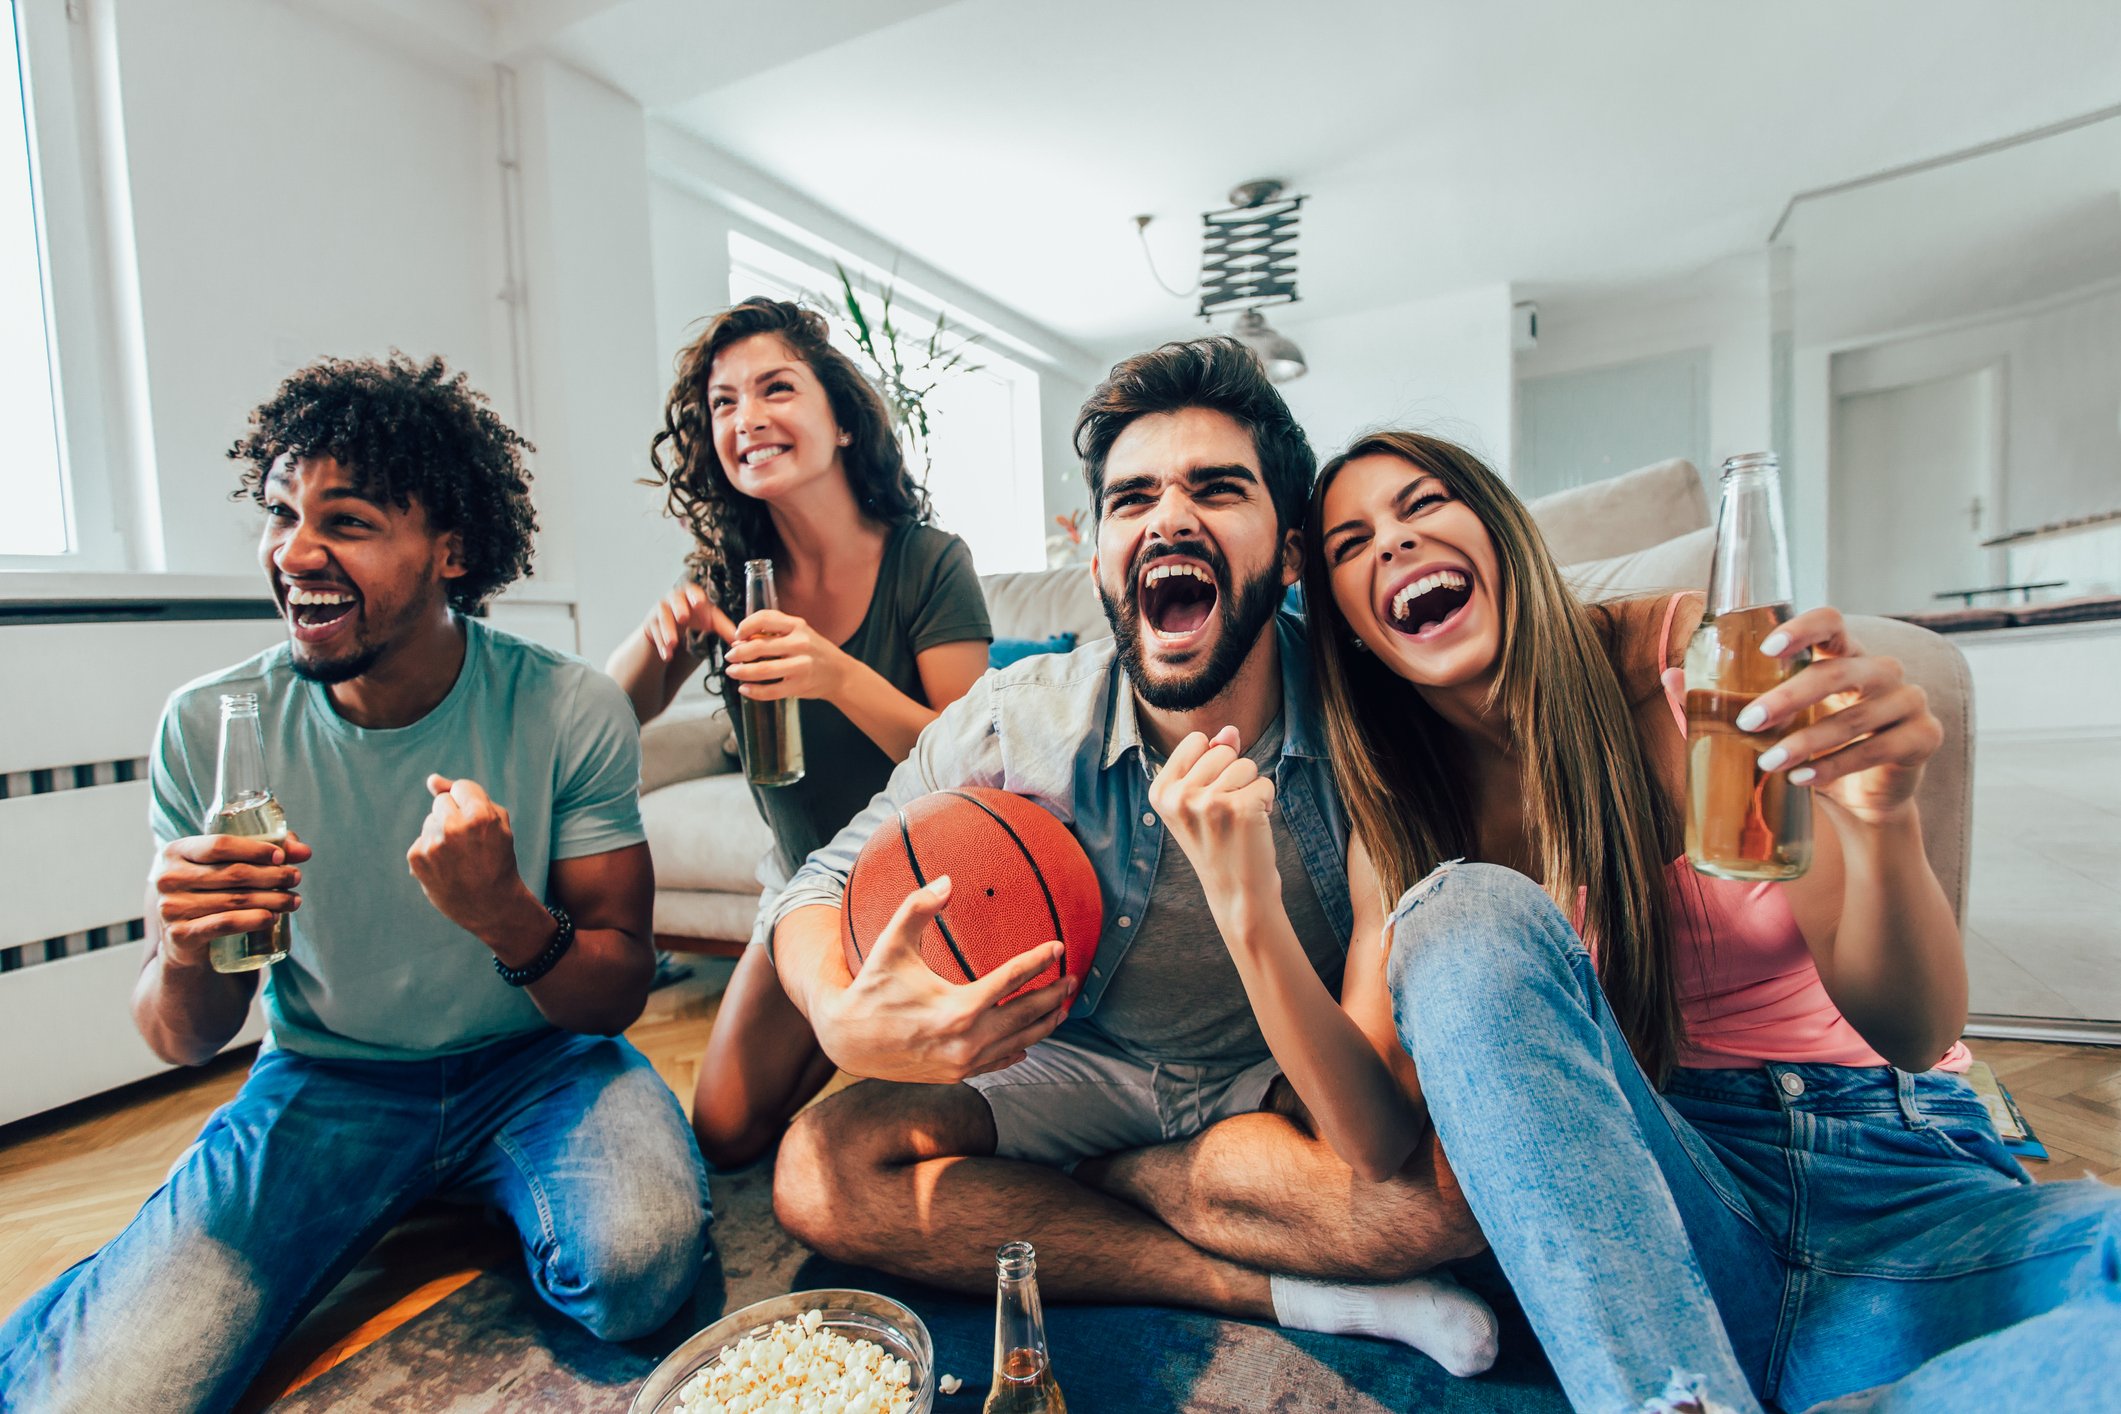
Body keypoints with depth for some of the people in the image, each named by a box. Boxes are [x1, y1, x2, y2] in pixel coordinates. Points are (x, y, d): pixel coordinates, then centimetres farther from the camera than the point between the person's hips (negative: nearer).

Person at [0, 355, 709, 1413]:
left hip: (535, 1063, -1)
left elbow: (619, 997, -12)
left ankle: (500, 1209, 8)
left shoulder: (572, 711, -15)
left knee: (636, 1267, -27)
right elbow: (183, 1042, 0)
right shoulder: (209, 727, -8)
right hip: (323, 1080, 2)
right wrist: (185, 955, -24)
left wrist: (507, 917, -33)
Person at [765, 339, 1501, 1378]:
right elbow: (826, 887, -11)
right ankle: (1289, 1292, -13)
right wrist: (847, 1022, -35)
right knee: (823, 1168, -18)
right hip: (1080, 1063, 2)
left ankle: (1088, 1175, -6)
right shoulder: (1015, 720, -20)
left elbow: (1383, 1150, -29)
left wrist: (1248, 900, -47)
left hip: (1287, 1079, -1)